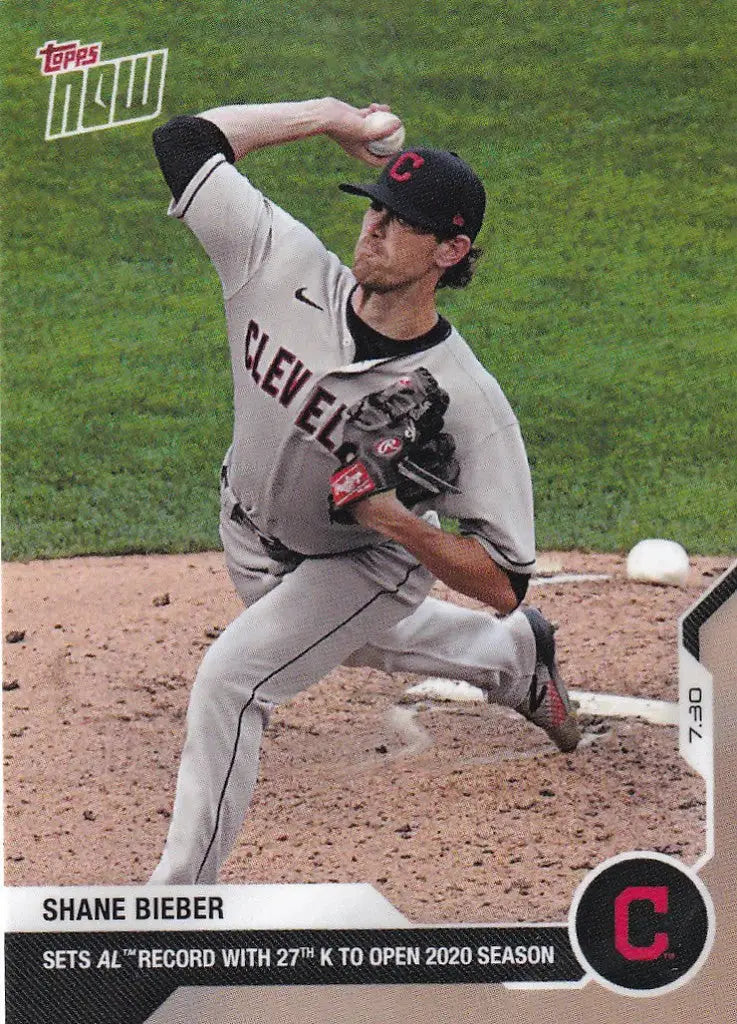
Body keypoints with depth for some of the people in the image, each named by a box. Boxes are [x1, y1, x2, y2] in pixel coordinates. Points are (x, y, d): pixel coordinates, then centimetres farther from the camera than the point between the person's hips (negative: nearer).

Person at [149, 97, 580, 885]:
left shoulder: (465, 402, -37)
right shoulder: (286, 266, -29)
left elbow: (503, 583, -33)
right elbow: (183, 141, -24)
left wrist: (398, 521, -48)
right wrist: (329, 117, -23)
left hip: (365, 567, -6)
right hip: (250, 531, 6)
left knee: (230, 679, -23)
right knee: (362, 639, 34)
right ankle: (513, 657, 64)